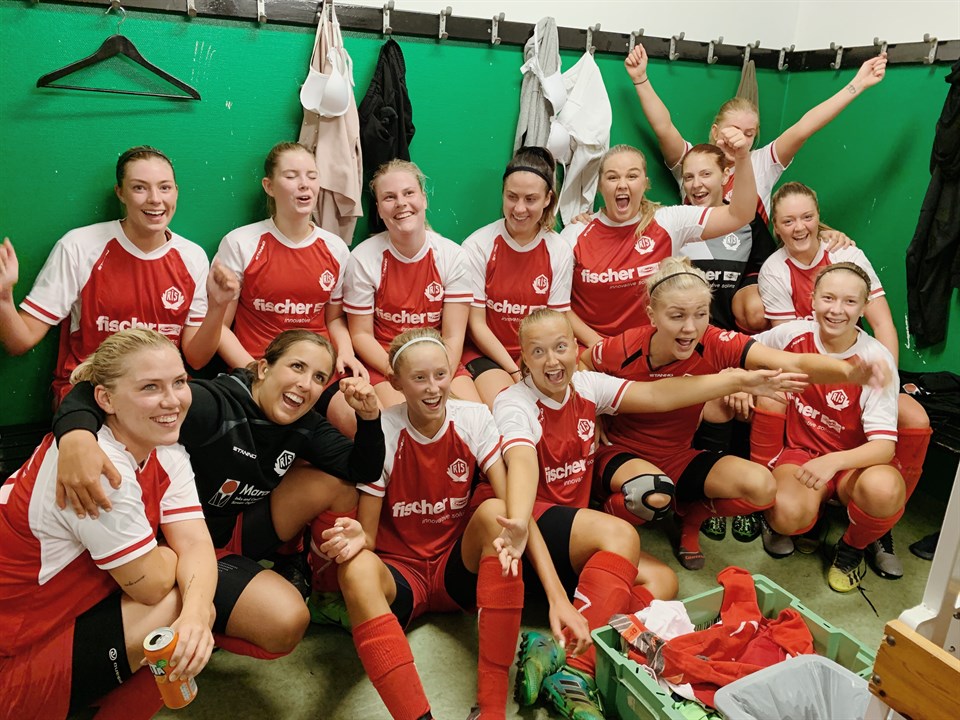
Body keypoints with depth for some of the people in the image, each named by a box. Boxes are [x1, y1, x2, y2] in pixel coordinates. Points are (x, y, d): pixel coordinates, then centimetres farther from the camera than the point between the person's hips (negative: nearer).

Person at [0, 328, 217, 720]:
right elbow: (153, 584, -22)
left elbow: (195, 546, -13)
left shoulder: (167, 454, -4)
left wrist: (196, 614, -32)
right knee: (179, 602, -15)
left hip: (76, 608, 8)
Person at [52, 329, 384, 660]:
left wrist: (368, 417, -24)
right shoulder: (213, 405, -27)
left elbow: (364, 470, -6)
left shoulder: (304, 426, -4)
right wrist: (75, 436, -55)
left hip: (242, 530, 7)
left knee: (337, 480, -8)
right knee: (285, 622, -27)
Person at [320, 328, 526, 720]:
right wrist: (357, 537, -35)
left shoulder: (473, 418, -8)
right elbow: (368, 534, -10)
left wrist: (517, 528, -41)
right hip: (400, 570, -1)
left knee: (494, 511, -29)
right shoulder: (382, 431, -11)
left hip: (460, 567, 2)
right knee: (357, 569, -34)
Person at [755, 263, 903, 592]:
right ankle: (813, 514, 9)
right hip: (801, 450, 1)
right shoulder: (794, 334, -9)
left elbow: (885, 445, -23)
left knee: (883, 489, -38)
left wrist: (835, 461, -42)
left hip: (855, 459, -1)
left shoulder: (876, 359, -17)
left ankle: (852, 547, -1)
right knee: (787, 515, -33)